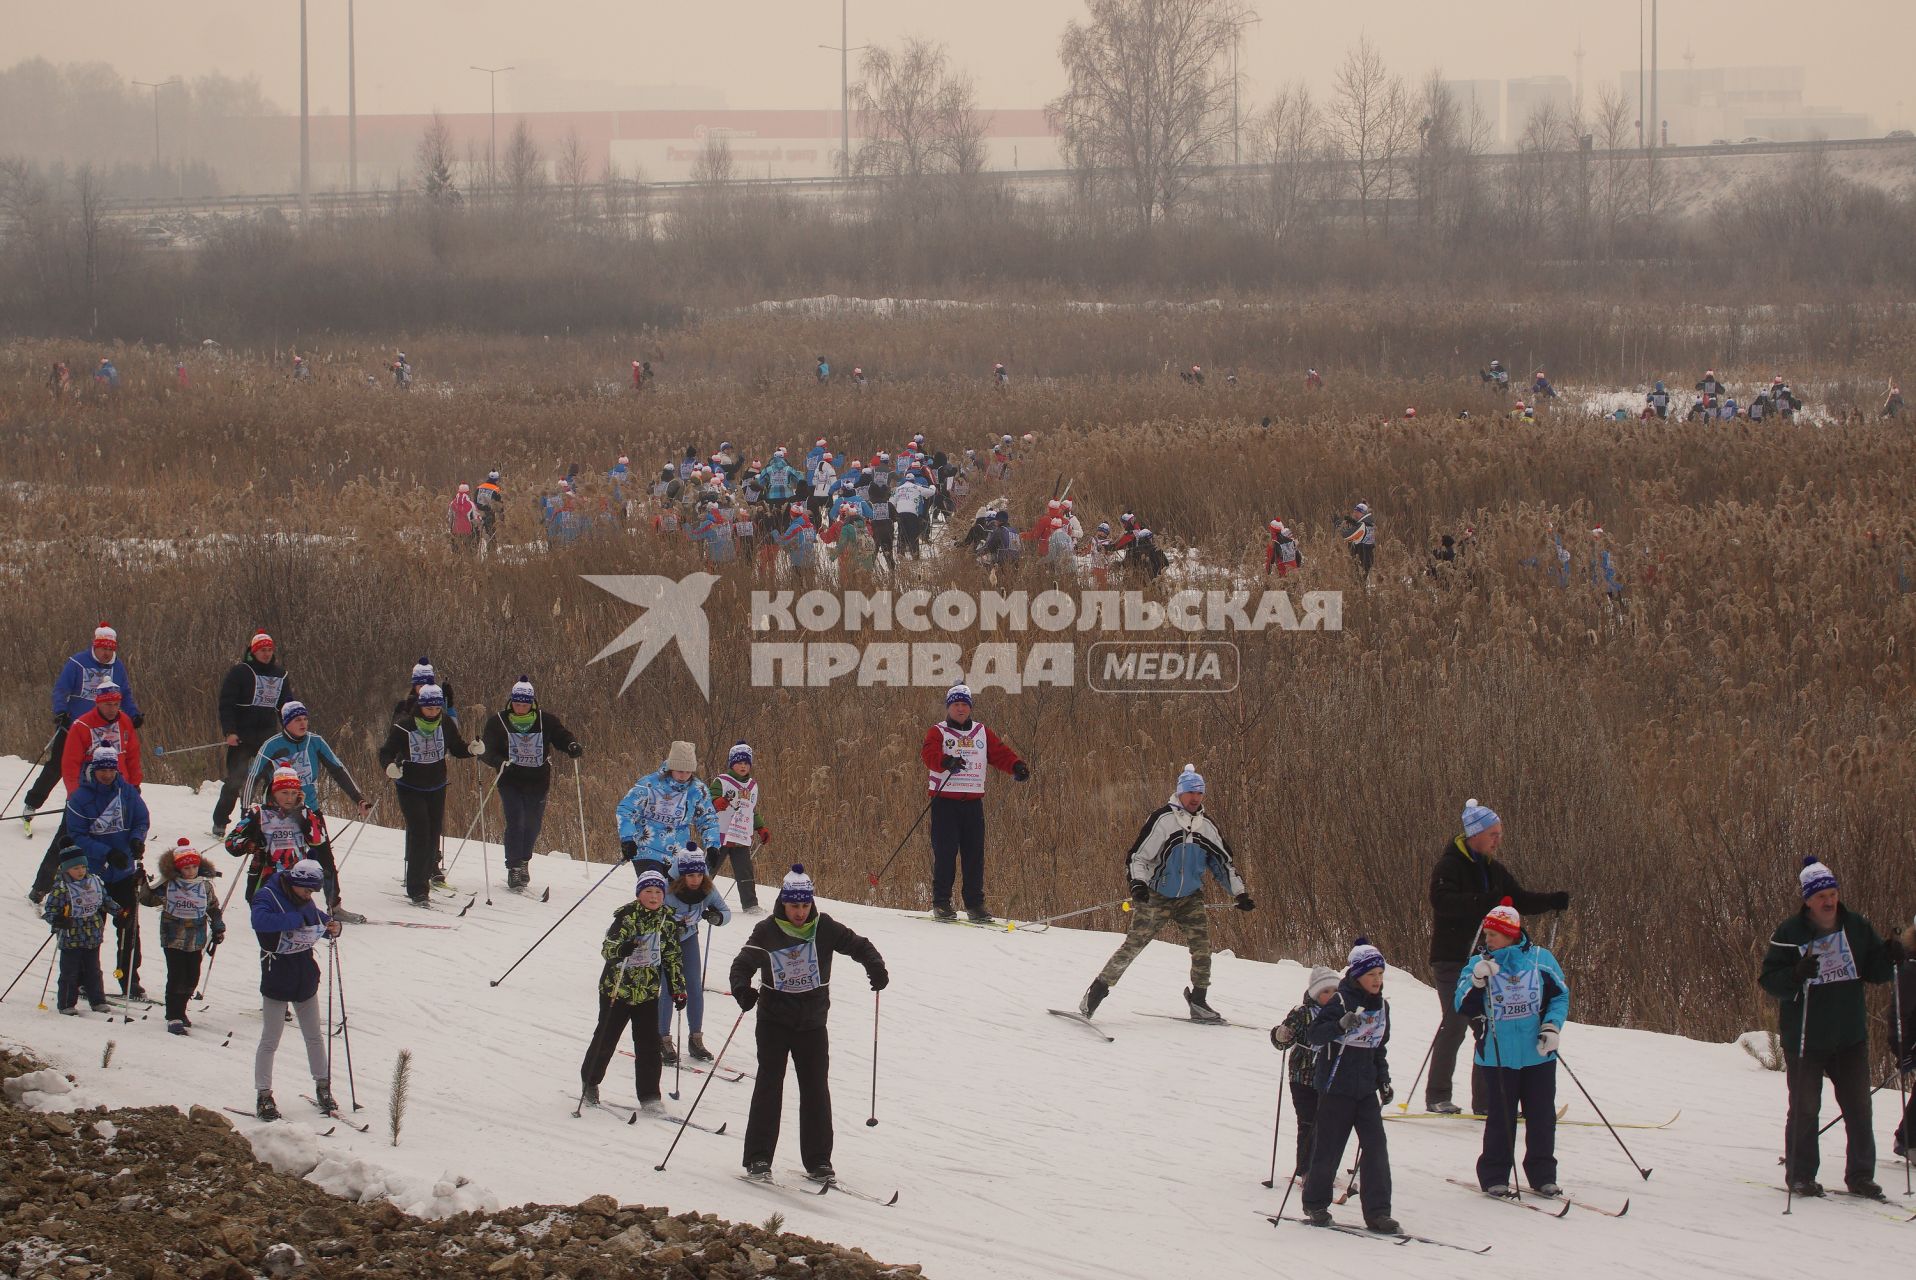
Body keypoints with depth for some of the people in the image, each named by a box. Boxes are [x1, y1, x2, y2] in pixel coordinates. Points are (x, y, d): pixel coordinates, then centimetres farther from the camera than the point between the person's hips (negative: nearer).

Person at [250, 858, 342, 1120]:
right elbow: (260, 921, -35)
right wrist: (294, 920, -34)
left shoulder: (305, 903, 7)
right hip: (277, 979, -7)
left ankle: (323, 1088, 26)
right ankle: (264, 1096, 4)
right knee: (270, 1040, -2)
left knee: (314, 1036, 14)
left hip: (305, 979, 7)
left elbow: (319, 921, 21)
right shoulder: (267, 897, -15)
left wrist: (332, 928, -3)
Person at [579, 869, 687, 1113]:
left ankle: (649, 1097, 3)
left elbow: (673, 958, 11)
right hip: (617, 988, -3)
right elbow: (607, 947, -22)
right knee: (606, 1038, 7)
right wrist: (620, 949, -45)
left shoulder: (668, 921, 2)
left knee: (649, 1043, -3)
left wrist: (678, 989, 7)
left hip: (648, 992, 3)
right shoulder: (627, 916, -13)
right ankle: (589, 1084, 29)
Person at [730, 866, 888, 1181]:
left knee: (816, 1089, 3)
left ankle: (818, 1161, 10)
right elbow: (743, 963, -8)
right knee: (769, 1084, -8)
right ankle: (758, 1159, -5)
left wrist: (875, 966, -19)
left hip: (813, 1022, 2)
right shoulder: (767, 931, -7)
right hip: (774, 1021, -2)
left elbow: (857, 945, 1)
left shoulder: (824, 928, -3)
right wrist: (742, 989, -29)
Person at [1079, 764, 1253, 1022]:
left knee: (1201, 946, -9)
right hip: (1157, 896, -5)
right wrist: (1138, 883, -27)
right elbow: (1137, 855, -12)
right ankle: (1097, 990, -2)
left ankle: (1198, 1001, 0)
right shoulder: (1162, 819, -10)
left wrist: (1240, 894, 10)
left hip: (1190, 898, 5)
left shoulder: (1206, 826, 7)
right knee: (1133, 944, -10)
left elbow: (1224, 862, 16)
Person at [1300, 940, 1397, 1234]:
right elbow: (1313, 1037, -18)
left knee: (1376, 1146, -4)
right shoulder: (1340, 1002, -10)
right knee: (1329, 1147, 0)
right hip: (1336, 1086, -6)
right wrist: (1341, 1024, -34)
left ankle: (1377, 1212, -3)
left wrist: (1383, 1079, 16)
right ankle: (1315, 1204, 18)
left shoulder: (1381, 1006, 11)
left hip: (1366, 1088, 6)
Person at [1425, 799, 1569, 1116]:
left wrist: (1553, 902, 3)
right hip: (1452, 960, -8)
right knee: (1455, 1024, -10)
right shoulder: (1450, 865, -10)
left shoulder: (1493, 870, 15)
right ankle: (1437, 1096, -1)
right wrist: (1486, 902, -33)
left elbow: (1520, 901, 20)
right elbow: (1442, 901, -26)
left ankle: (1485, 1100, 9)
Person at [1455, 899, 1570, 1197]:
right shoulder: (1479, 965, 2)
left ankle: (1543, 1175, 16)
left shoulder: (1541, 960, 0)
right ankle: (1494, 1177, 9)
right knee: (1501, 1118, 0)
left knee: (1542, 1116, 5)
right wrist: (1477, 981, -21)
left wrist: (1552, 1026, -7)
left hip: (1538, 1054, 1)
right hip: (1498, 1056, -1)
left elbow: (1560, 995, 8)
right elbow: (1463, 1006, -5)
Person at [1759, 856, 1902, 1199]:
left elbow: (1875, 972, 9)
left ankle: (1860, 1176, 14)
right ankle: (1800, 1175, 13)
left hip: (1851, 1037, 3)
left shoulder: (1857, 928, 2)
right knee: (1805, 1109, 2)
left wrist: (1889, 956, -13)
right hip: (1804, 1038, -3)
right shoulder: (1789, 933, -7)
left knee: (1858, 1107, 5)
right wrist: (1797, 975, -30)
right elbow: (1770, 981, -10)